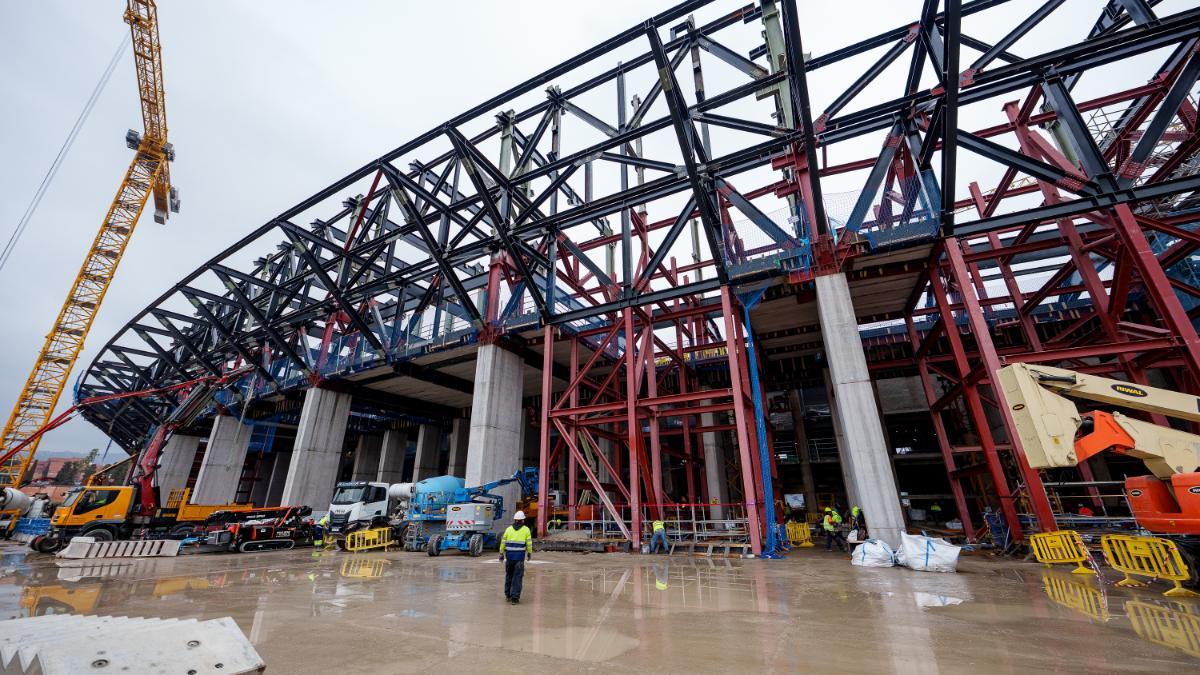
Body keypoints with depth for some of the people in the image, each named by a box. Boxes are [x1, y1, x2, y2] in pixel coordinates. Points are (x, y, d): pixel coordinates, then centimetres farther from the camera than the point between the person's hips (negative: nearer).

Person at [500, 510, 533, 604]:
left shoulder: (508, 529, 5)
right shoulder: (526, 529, -1)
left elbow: (503, 542, 5)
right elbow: (529, 543, -1)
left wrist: (501, 554, 13)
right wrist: (530, 553, 13)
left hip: (509, 555, 3)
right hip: (520, 556, -3)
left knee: (509, 575, 19)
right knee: (517, 577, 1)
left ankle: (508, 595, 28)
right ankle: (515, 598, -3)